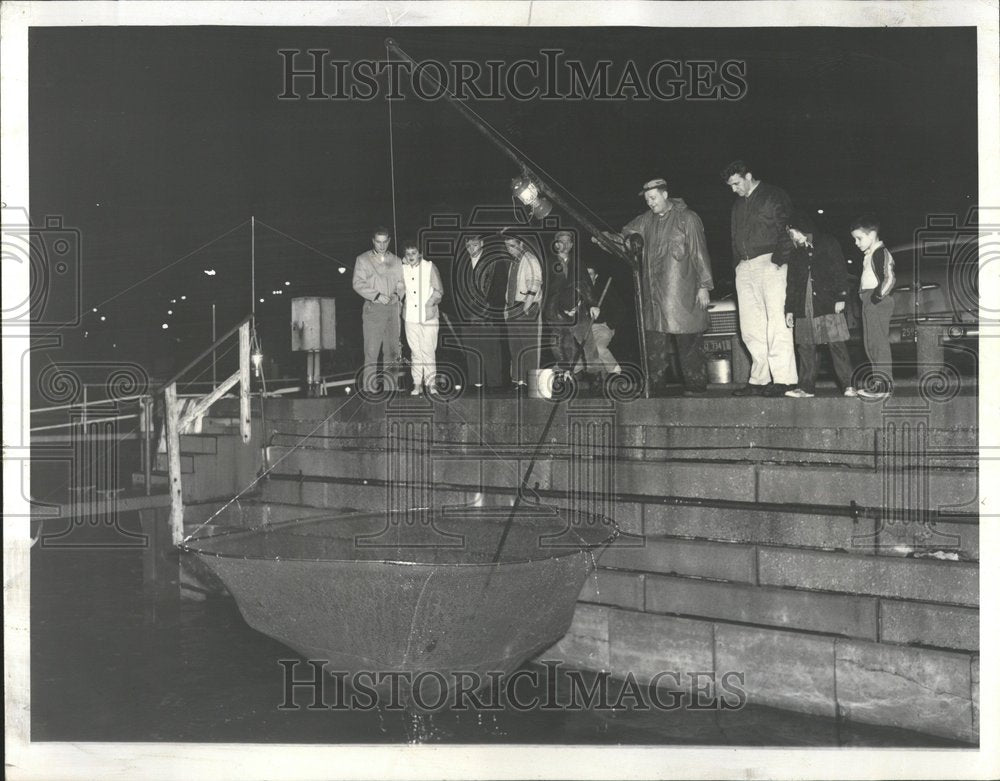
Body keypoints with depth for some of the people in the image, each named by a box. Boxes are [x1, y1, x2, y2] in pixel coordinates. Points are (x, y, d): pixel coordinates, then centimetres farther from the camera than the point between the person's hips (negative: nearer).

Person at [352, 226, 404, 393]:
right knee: (371, 351, -9)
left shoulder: (396, 261, 14)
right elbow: (358, 284, -4)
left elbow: (401, 283, 16)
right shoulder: (363, 260, 3)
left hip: (393, 308, 4)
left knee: (392, 349, 6)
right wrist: (377, 295, -14)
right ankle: (368, 388, -7)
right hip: (373, 309, -4)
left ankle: (390, 387, 14)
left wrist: (397, 294, -6)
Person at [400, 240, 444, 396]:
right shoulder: (403, 269, 7)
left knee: (428, 350, -4)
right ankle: (417, 384, 11)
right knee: (415, 351, 5)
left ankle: (430, 383, 6)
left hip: (428, 316, -2)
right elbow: (400, 289, 17)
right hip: (410, 317, 2)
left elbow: (439, 290, 2)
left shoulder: (429, 267, 1)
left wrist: (432, 301, -10)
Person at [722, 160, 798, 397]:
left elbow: (786, 230, -6)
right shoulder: (738, 205, 22)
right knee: (750, 328, 4)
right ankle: (759, 379, 8)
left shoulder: (774, 196, 2)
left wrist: (779, 259, -15)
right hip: (744, 267, 7)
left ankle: (784, 378, -11)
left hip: (769, 263, -7)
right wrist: (737, 264, 12)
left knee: (776, 322, -11)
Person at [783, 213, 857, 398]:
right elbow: (791, 284, 18)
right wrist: (789, 309, 12)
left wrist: (840, 297, -10)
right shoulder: (796, 254, 18)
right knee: (805, 346, 3)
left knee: (837, 345, -7)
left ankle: (848, 385, -3)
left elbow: (840, 270, -1)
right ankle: (806, 387, 7)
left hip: (829, 305, -5)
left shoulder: (827, 244, 5)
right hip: (805, 309, 5)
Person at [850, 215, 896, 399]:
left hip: (877, 301, -10)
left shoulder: (881, 253, -11)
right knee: (870, 343, 12)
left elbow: (890, 278, -21)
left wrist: (879, 294, -20)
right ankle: (880, 379, 19)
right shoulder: (870, 255, 19)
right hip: (869, 302, 10)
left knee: (878, 341, -9)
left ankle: (884, 383, -8)